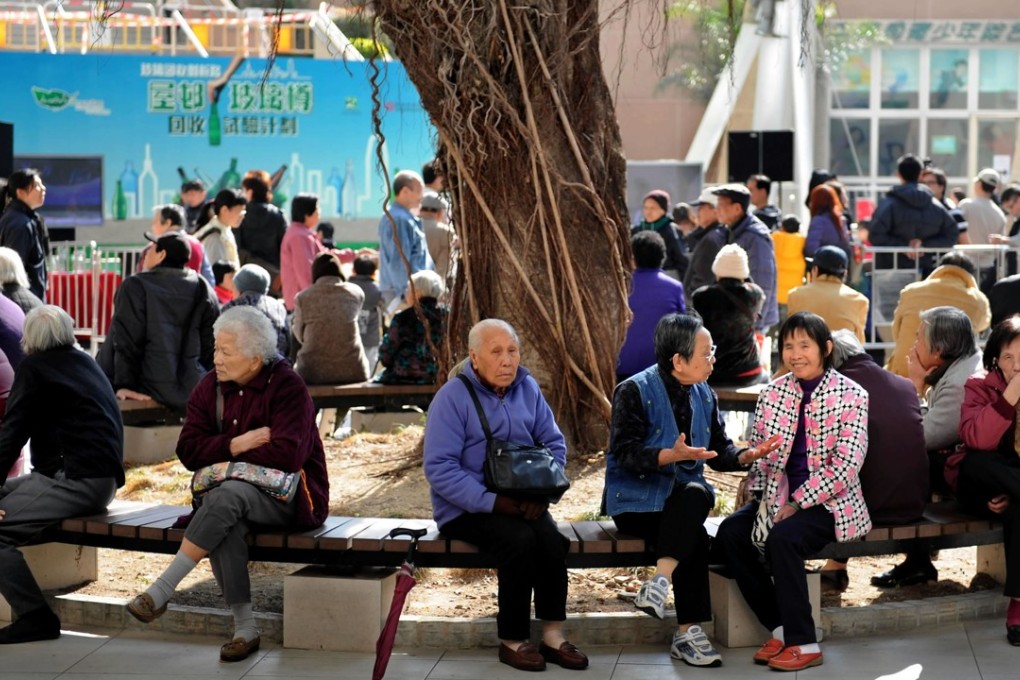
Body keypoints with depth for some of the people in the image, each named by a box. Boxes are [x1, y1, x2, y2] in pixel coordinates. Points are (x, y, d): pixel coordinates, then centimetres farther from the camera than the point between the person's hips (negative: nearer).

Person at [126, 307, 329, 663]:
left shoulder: (287, 387, -11)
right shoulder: (210, 387, 6)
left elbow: (287, 455, -23)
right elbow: (188, 450, -1)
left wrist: (227, 456, -12)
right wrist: (237, 444, -17)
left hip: (289, 495, -4)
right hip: (236, 493, 5)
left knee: (227, 496, -35)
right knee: (223, 524, -33)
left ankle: (161, 591, -32)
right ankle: (245, 627, -28)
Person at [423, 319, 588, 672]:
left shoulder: (527, 389, 6)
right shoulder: (452, 397, -11)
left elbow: (555, 443, 9)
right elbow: (439, 468, -17)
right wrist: (492, 502, -26)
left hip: (521, 502, 4)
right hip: (466, 509, -4)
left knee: (552, 539, -26)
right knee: (521, 539, -30)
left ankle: (553, 636, -17)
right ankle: (512, 641, -17)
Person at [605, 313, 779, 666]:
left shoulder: (704, 396, 11)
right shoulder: (634, 392, -9)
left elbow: (719, 451, 11)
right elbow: (625, 452, -18)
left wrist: (746, 456, -10)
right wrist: (672, 455, -31)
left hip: (684, 496, 5)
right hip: (637, 500, -5)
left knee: (696, 493, -34)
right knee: (695, 538, -32)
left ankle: (661, 580, -39)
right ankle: (688, 632, -25)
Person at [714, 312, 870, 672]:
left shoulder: (851, 397, -8)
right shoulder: (774, 393, 6)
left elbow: (846, 467, -15)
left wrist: (798, 504, -19)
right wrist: (764, 496, -10)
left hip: (828, 502, -5)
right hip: (779, 495, 6)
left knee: (783, 537, -32)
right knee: (730, 532, -19)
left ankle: (804, 643, -19)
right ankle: (779, 627, -8)